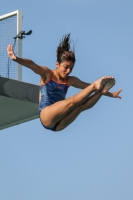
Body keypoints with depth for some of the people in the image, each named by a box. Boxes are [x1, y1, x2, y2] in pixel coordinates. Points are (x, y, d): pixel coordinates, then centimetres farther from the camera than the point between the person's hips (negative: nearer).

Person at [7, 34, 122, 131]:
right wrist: (16, 59, -35)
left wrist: (110, 94, 17)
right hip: (46, 117, -5)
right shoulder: (47, 74, 2)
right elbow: (32, 65, -16)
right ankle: (95, 85, -20)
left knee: (82, 106, -21)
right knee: (72, 101, -24)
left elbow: (88, 87, 21)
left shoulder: (70, 81, 15)